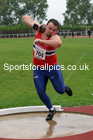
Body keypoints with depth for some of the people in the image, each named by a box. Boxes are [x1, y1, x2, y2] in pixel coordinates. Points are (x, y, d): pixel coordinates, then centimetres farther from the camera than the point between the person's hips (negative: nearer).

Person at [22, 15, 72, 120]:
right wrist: (35, 25, -19)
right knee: (40, 92, -1)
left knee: (60, 90, 7)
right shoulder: (39, 30, -10)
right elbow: (24, 18, -3)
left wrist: (41, 41, -57)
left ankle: (65, 88, 46)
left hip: (52, 68, -3)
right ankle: (51, 110, 23)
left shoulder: (54, 37, -25)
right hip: (38, 70, 4)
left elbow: (59, 43, -52)